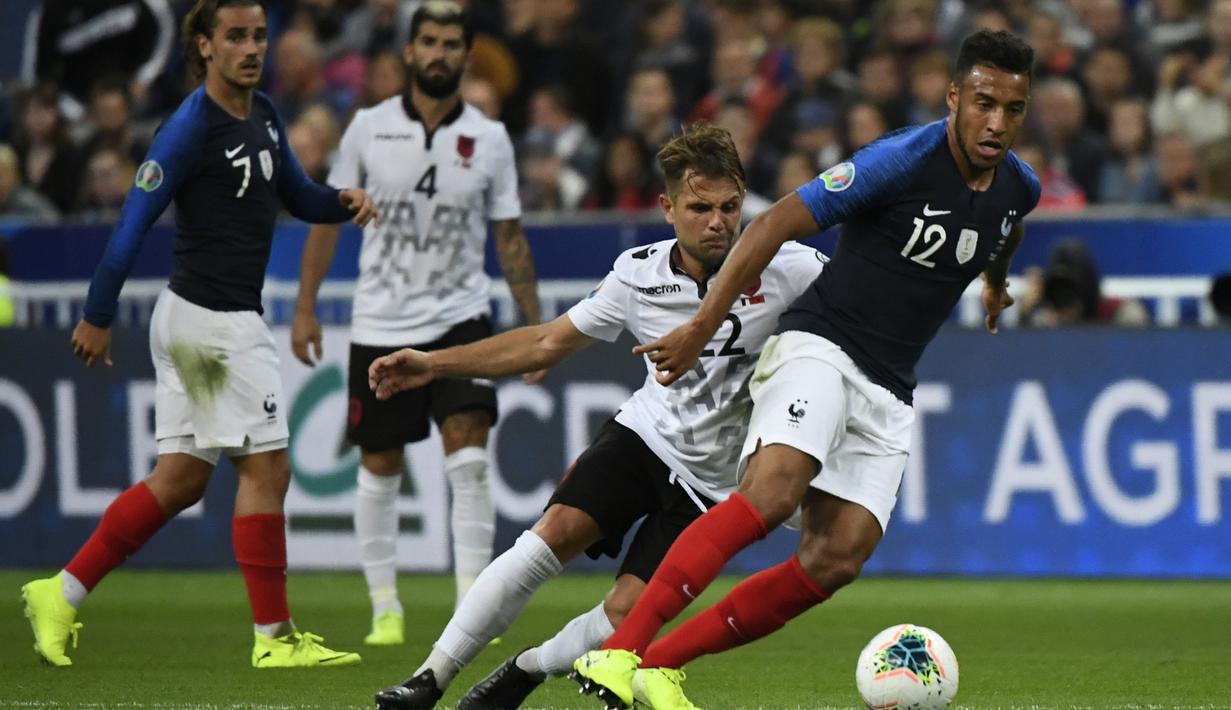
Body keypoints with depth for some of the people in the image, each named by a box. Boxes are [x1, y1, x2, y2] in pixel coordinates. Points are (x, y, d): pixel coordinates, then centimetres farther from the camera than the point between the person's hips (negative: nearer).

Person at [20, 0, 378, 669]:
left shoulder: (263, 115, 11)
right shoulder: (191, 127, -16)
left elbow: (298, 196, 21)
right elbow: (133, 222, -15)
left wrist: (343, 200, -2)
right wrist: (97, 318, -13)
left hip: (194, 321, 9)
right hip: (214, 320, -9)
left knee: (179, 480, 11)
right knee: (266, 468, -5)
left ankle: (62, 594, 15)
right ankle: (274, 636, 1)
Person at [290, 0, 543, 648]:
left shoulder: (489, 140, -1)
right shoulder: (369, 128, -2)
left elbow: (510, 238, 6)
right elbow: (329, 217, 6)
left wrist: (535, 327, 4)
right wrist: (305, 308, 3)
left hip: (459, 315, -1)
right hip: (381, 322, 1)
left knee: (469, 456, -14)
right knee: (380, 468, 5)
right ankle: (384, 607, 16)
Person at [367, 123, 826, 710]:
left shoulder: (782, 268, -15)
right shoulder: (638, 274, -5)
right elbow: (548, 343, 6)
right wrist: (433, 364, 3)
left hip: (709, 481, -2)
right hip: (642, 435, 2)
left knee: (624, 616, -15)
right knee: (557, 530, -23)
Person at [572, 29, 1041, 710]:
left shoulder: (1018, 186, 5)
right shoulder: (904, 160, -16)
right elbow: (775, 224, -14)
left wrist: (996, 279, 51)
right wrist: (701, 327, -17)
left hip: (886, 391, 7)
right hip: (819, 346, -7)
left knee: (839, 557, -11)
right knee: (772, 493, -31)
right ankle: (617, 653, -38)